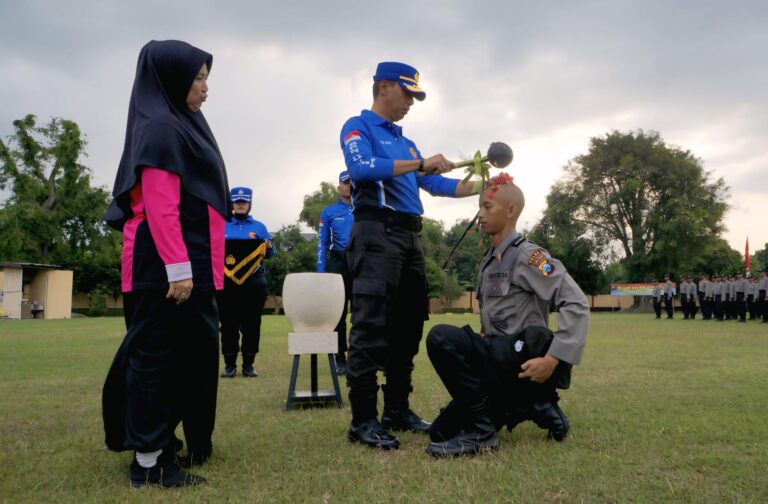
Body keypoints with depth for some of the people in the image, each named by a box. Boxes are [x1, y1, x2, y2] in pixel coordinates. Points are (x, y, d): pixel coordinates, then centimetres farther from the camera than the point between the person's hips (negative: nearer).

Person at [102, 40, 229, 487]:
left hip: (187, 263, 10)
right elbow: (160, 205, -20)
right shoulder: (159, 127, -11)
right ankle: (149, 462, 4)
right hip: (167, 266, -10)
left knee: (185, 356, 15)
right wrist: (178, 267, -23)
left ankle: (162, 441, 28)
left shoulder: (177, 127, 19)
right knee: (159, 356, -5)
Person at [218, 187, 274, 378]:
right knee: (228, 324, 1)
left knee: (252, 324, 2)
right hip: (227, 283, 0)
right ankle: (229, 365, 9)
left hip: (253, 282, 1)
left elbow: (269, 253, 8)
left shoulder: (259, 227, 13)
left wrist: (269, 247, -13)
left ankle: (248, 364, 10)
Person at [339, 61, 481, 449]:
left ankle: (398, 410, 16)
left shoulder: (404, 141, 26)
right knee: (371, 326, -12)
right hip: (377, 232, -8)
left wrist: (481, 188, 12)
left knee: (408, 326, 8)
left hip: (410, 236, 9)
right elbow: (362, 168, -17)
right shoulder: (358, 127, 3)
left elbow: (435, 184, 23)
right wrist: (420, 163, -20)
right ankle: (363, 420, -8)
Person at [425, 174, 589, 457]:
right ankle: (534, 405, 11)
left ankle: (481, 431, -17)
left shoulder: (527, 256, -10)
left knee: (441, 338, -29)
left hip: (521, 357, -9)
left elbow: (577, 304, -19)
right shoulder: (489, 261, 16)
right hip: (498, 359, 9)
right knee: (442, 431, 8)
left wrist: (553, 359, -25)